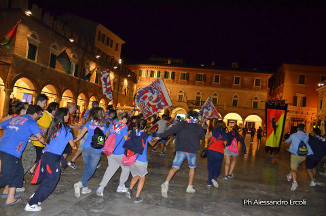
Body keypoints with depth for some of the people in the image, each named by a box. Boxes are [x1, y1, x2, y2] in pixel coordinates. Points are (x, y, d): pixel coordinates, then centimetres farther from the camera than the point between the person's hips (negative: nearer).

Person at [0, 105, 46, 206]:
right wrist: (46, 143, 10)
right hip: (11, 152, -8)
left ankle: (10, 199, 20)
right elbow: (41, 138, -10)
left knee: (18, 172, 16)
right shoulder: (31, 122, -1)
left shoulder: (14, 118, 19)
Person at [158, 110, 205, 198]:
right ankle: (190, 187, 27)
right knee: (192, 168, 21)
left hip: (181, 149, -1)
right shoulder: (198, 127, 1)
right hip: (192, 151, 1)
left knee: (175, 167, -4)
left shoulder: (181, 124, -2)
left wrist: (160, 136, -9)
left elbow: (171, 131, -12)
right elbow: (202, 137, 15)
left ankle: (166, 183, -23)